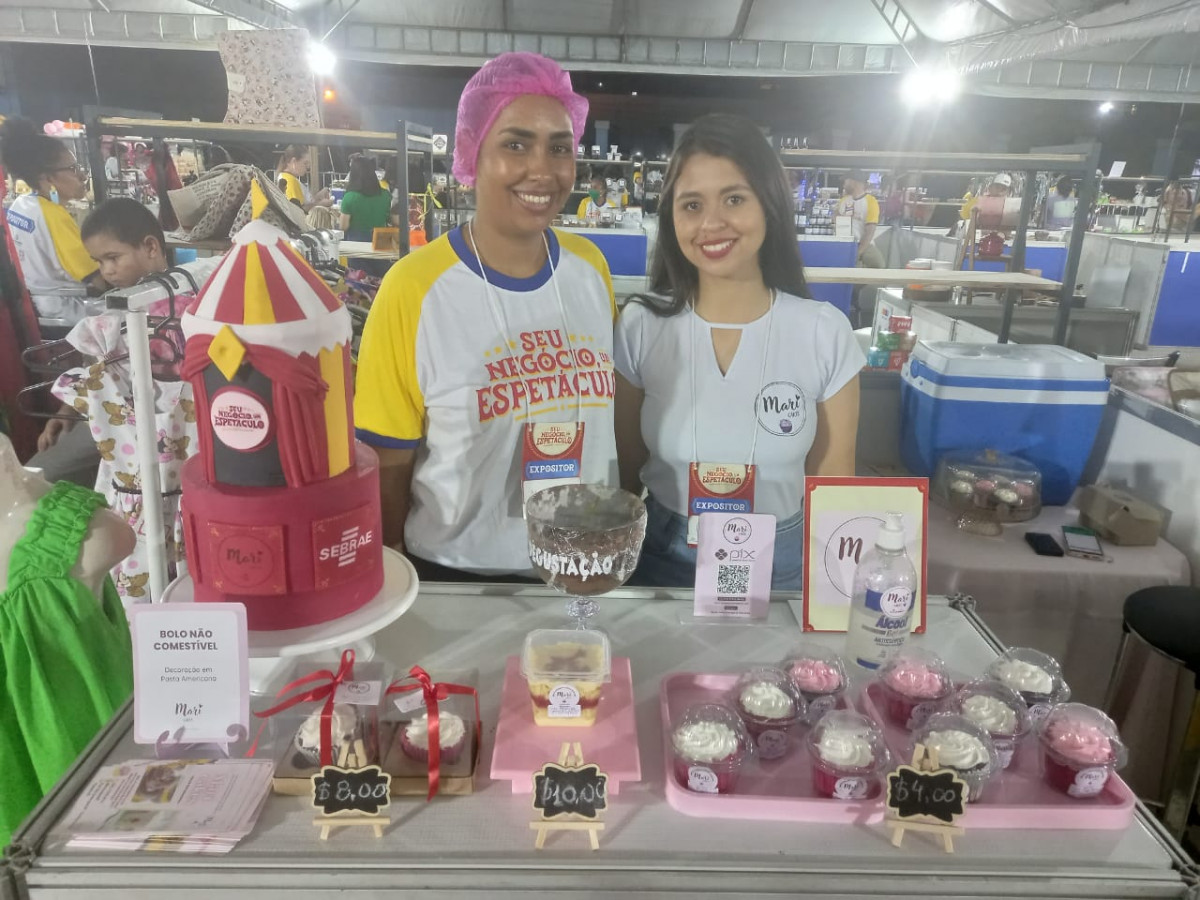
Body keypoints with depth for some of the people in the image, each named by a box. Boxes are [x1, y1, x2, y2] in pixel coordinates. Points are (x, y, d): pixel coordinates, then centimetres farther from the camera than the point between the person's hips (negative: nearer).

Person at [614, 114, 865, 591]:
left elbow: (832, 485, -2)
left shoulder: (825, 332, -12)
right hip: (662, 561, 0)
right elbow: (624, 474, -2)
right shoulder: (640, 327, -12)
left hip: (780, 568, 0)